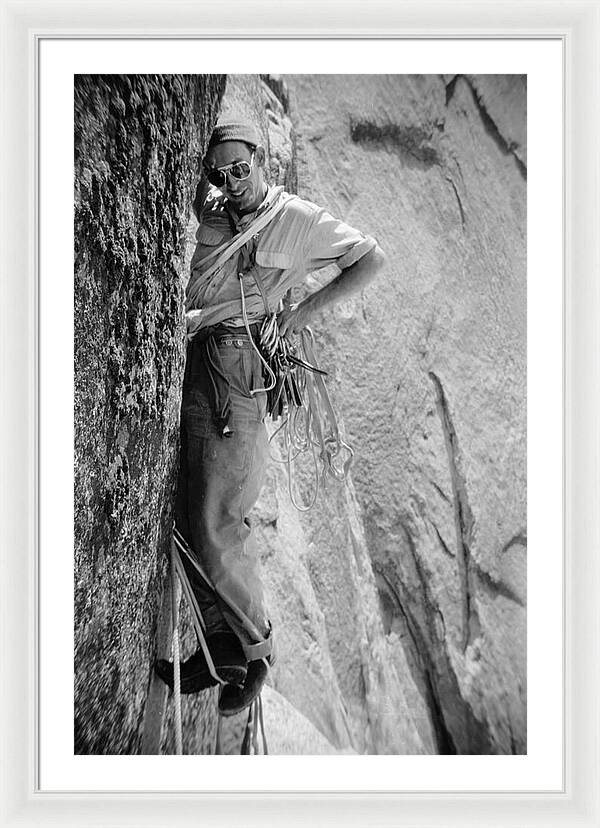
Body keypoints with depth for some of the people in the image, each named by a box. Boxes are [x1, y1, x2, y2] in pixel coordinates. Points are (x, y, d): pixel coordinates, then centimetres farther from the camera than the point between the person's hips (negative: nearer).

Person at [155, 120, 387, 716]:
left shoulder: (297, 219, 7)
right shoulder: (207, 213, 17)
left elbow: (372, 260, 12)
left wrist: (306, 309, 4)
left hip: (234, 368, -5)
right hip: (184, 362, 6)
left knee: (214, 526, -8)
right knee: (187, 518, 5)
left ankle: (255, 647, 13)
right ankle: (223, 645, 18)